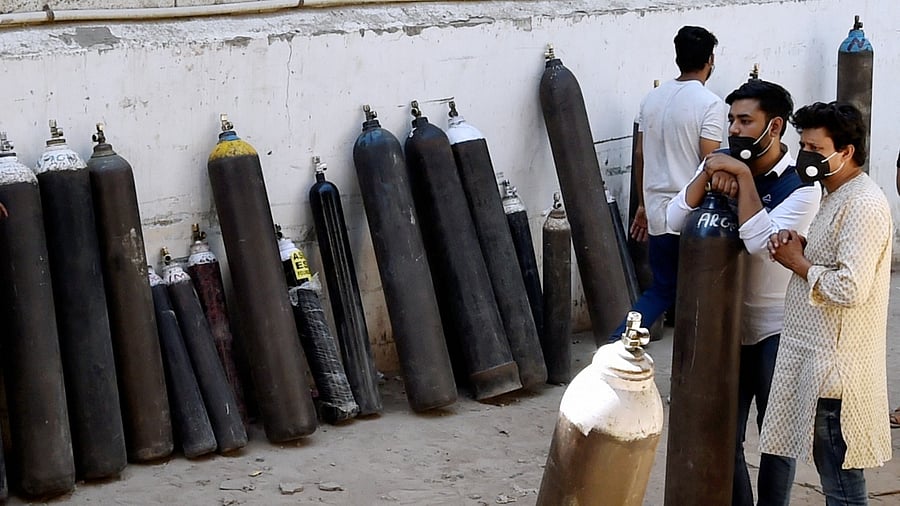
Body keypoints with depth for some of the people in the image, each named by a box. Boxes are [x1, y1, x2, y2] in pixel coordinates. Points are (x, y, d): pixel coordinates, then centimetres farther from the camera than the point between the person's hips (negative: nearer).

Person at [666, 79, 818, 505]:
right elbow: (675, 222, -9)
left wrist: (744, 176, -28)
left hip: (777, 330, -4)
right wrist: (708, 175, -22)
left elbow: (762, 241, -30)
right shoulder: (723, 164, 0)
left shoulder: (801, 186, -16)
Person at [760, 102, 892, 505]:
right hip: (819, 356, 10)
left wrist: (797, 262, -12)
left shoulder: (864, 205, -18)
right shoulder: (838, 197, 14)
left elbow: (851, 288, -25)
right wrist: (799, 246, 2)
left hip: (836, 366, -10)